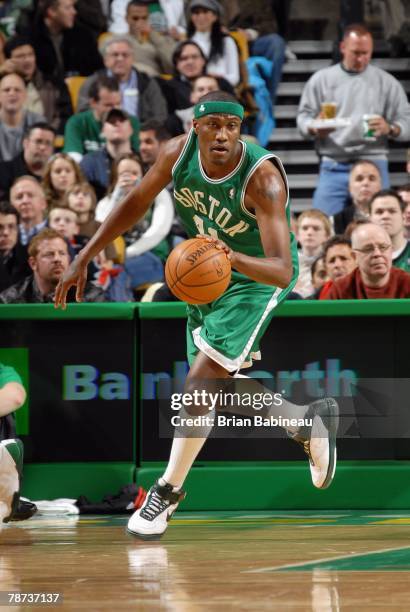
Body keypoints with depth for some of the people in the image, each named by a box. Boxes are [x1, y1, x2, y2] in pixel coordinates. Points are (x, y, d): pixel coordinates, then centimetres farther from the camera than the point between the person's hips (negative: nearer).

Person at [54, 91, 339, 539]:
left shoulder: (263, 178, -34)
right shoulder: (179, 153, -18)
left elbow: (282, 271, -40)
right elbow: (136, 202, 1)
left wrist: (233, 256, -60)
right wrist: (83, 259, -2)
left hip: (257, 279, -7)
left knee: (201, 382, -17)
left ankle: (168, 491, -2)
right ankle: (309, 419, 38)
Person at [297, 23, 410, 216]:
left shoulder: (387, 82, 9)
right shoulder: (321, 79, 9)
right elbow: (304, 117, 7)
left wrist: (389, 129, -16)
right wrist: (315, 129, -17)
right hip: (333, 167, 0)